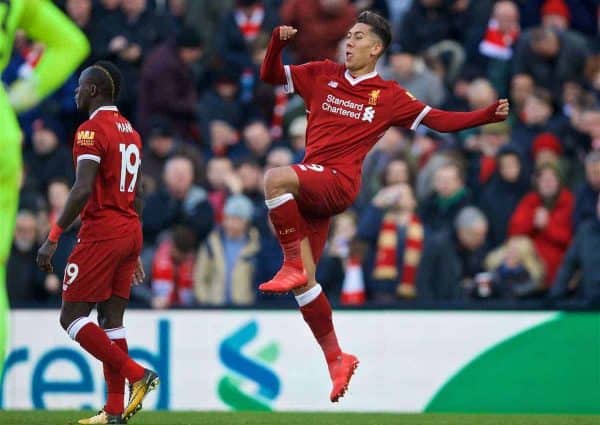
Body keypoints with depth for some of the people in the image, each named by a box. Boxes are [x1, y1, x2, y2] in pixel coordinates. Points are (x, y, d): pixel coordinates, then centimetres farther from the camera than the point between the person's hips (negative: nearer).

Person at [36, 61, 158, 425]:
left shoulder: (91, 131, -11)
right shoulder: (130, 132, 16)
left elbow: (83, 190, -21)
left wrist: (53, 237, -19)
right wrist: (134, 251, 24)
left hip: (101, 232, -8)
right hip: (131, 231, 8)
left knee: (72, 316, -3)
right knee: (112, 320, 8)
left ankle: (136, 374, -15)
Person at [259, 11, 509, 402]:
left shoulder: (389, 96, 5)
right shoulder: (323, 75, 15)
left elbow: (439, 120, 5)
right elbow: (271, 75, 17)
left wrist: (488, 115, -6)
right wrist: (278, 42, -2)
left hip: (338, 182, -5)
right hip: (309, 189, 5)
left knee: (276, 178, -34)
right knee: (303, 282, 3)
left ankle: (294, 265, -24)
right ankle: (337, 359, 15)